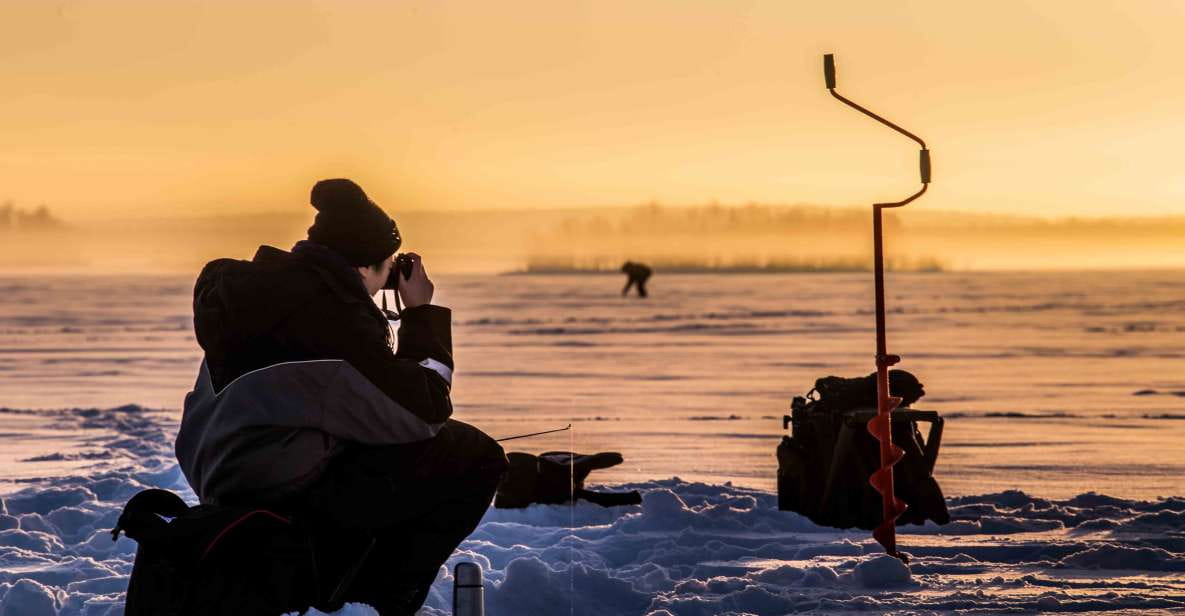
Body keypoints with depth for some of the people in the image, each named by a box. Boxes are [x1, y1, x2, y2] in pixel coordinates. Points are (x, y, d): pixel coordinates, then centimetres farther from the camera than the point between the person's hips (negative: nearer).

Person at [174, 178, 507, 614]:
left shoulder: (268, 282, 9)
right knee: (477, 459, -4)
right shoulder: (330, 311, -19)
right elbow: (427, 408, -13)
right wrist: (422, 312, -3)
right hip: (287, 492, -10)